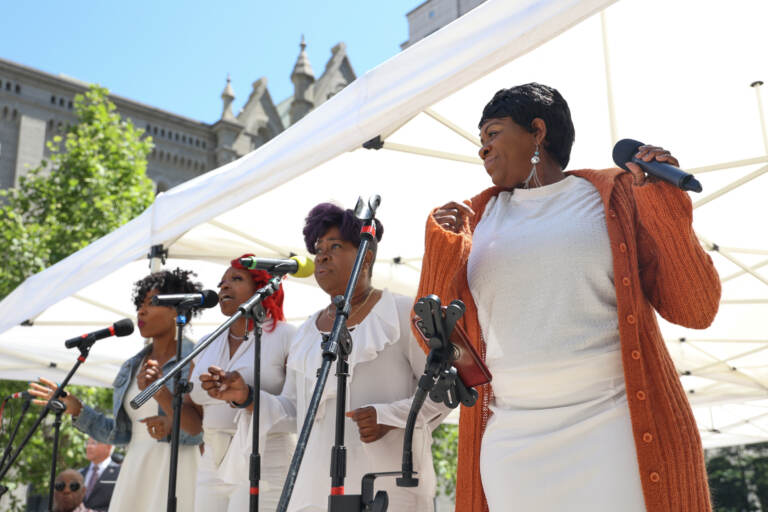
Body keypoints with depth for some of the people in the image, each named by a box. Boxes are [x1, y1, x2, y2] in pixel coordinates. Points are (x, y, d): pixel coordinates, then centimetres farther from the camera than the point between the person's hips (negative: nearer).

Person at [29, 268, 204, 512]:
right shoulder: (131, 368, 16)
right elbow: (121, 434, 15)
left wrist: (171, 427, -27)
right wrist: (77, 410, 7)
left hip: (177, 471, -6)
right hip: (134, 473, 6)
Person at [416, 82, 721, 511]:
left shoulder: (615, 198, 6)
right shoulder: (476, 219, 13)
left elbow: (695, 311, 1)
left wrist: (666, 203, -8)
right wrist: (441, 247, -3)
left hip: (616, 428, -2)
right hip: (514, 443, 3)